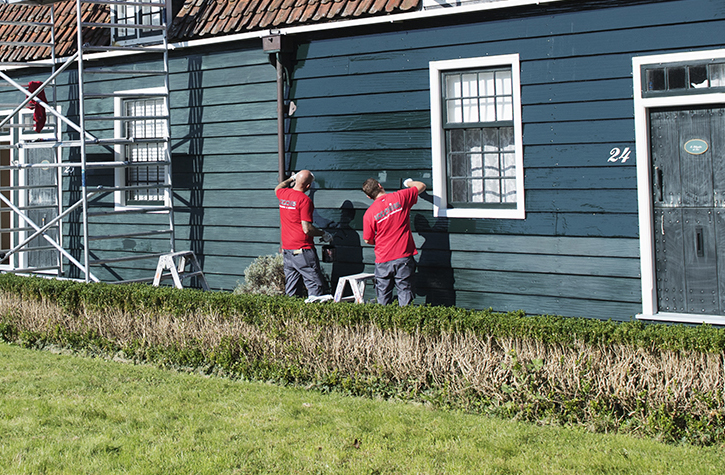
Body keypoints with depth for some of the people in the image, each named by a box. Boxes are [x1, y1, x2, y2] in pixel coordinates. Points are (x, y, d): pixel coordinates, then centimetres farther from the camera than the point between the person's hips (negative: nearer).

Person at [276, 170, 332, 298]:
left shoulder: (283, 194, 8)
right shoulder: (305, 200, -14)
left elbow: (277, 189, 36)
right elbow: (307, 229, -18)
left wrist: (291, 179, 46)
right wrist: (324, 234, -3)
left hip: (286, 250, 8)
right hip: (302, 250, -8)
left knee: (291, 291, 11)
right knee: (316, 287, -6)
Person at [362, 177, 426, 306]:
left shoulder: (369, 213, -5)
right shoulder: (400, 197, -5)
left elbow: (367, 240, 5)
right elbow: (421, 186, 10)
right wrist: (409, 183, 30)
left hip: (383, 260, 0)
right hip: (404, 257, 0)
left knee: (383, 296, 9)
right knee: (404, 292, 4)